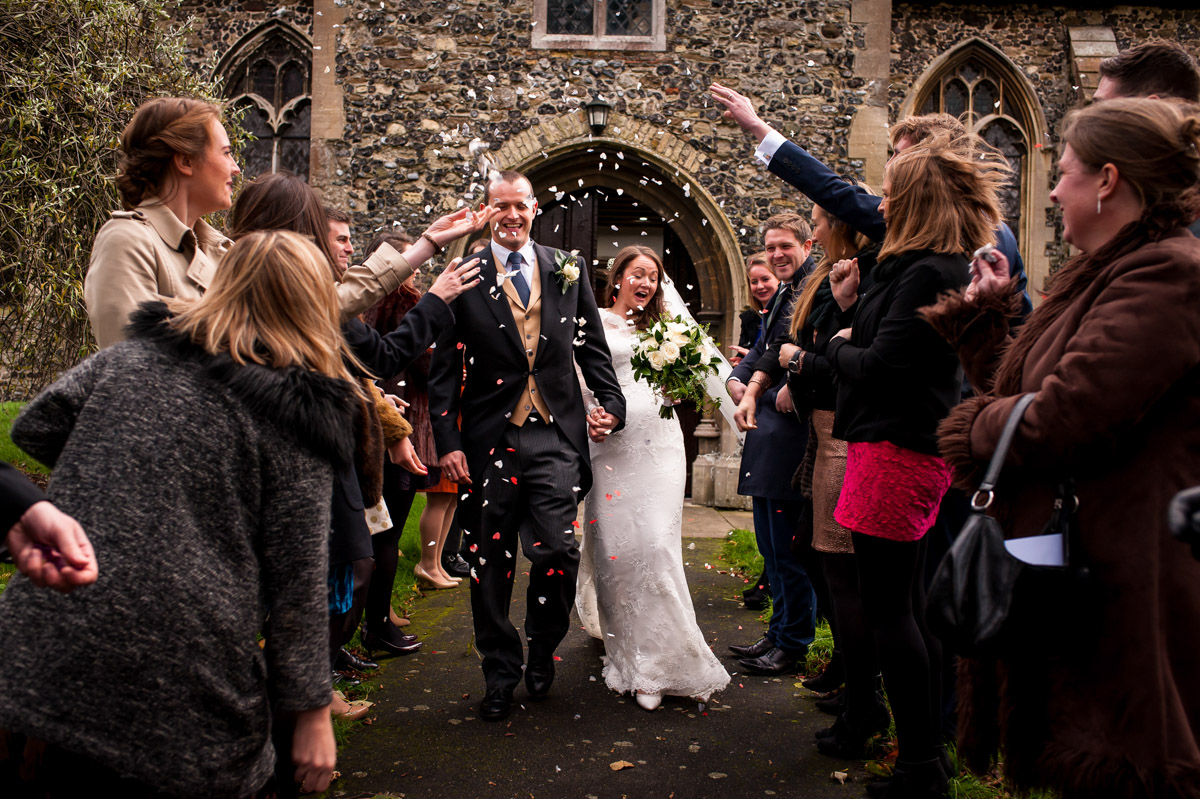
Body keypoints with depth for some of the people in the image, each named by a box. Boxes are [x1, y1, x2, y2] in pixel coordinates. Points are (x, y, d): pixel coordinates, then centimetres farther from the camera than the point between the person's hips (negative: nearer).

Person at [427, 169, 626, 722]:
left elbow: (592, 348, 14)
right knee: (490, 562, 7)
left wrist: (611, 401, -1)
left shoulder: (568, 272, 11)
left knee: (556, 551, -8)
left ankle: (542, 646, 22)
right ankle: (500, 672, 26)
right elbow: (444, 369, 2)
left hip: (555, 438, 1)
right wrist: (447, 442, -5)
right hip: (488, 442, 0)